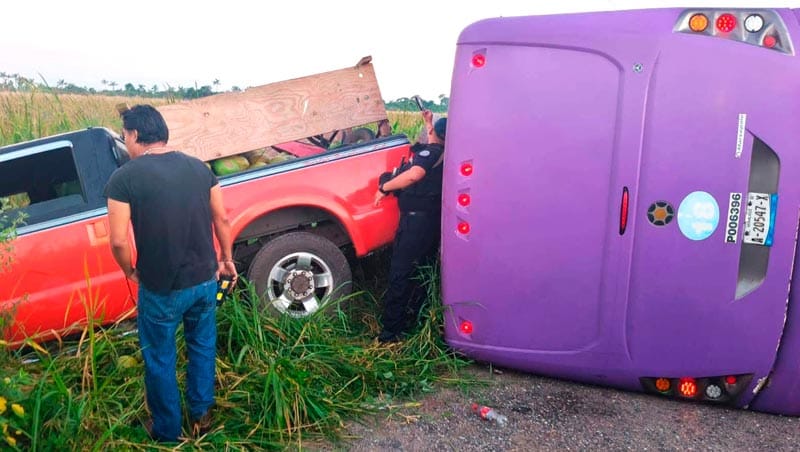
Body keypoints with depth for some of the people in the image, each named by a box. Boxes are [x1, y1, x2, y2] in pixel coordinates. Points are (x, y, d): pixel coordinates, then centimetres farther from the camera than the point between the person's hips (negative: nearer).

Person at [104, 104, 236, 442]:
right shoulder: (199, 167, 0)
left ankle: (167, 430, 33)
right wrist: (227, 259, 18)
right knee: (202, 347, 23)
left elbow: (118, 241, -15)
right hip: (205, 279, 4)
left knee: (159, 360, 16)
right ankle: (201, 415, 39)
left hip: (161, 288, -4)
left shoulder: (124, 178, -13)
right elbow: (222, 219, 5)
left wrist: (130, 272, 4)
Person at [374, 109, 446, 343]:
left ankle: (390, 332, -3)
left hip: (416, 218, -9)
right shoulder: (444, 154, 15)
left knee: (400, 274, -7)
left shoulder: (430, 151, -10)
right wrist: (428, 122, 39)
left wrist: (384, 187, -21)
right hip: (434, 219, 10)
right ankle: (416, 320, 29)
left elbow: (414, 174, -29)